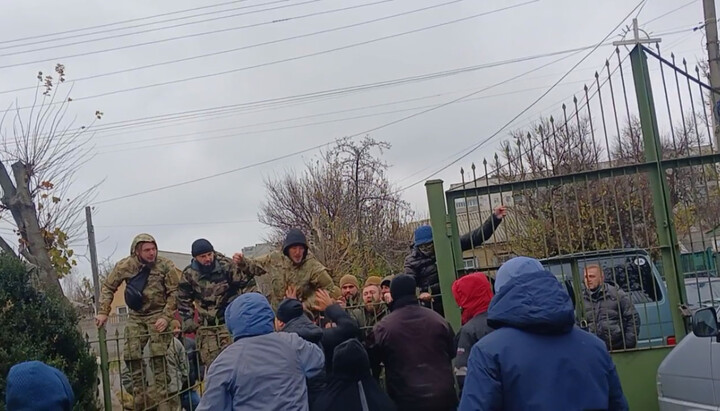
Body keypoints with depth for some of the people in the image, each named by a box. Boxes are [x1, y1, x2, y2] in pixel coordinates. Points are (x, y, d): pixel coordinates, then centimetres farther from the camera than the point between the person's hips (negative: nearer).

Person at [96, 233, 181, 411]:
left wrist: (166, 317, -18)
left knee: (159, 359, -11)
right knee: (131, 357, 3)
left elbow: (174, 292, -11)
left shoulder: (165, 266, -14)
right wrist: (103, 312, -3)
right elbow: (108, 287, 4)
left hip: (158, 315, -3)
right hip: (136, 317, 4)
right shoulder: (125, 266, -7)